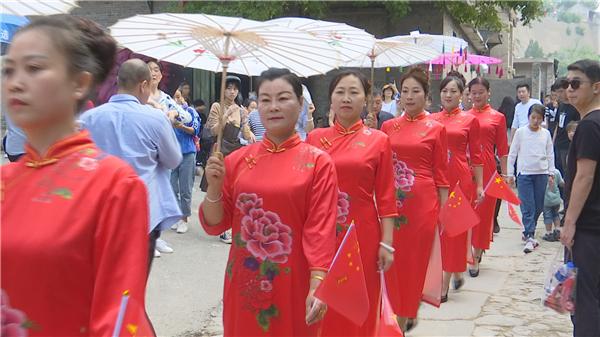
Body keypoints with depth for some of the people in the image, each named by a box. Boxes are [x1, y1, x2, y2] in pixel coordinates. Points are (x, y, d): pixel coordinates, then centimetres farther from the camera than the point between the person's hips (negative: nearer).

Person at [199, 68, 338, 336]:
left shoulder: (318, 162, -6)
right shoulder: (237, 160, 2)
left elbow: (320, 228, -11)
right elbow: (215, 225, 4)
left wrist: (317, 285, -21)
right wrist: (214, 186, -12)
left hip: (292, 284, -3)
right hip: (244, 281, 3)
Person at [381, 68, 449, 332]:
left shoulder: (436, 129, 1)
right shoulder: (388, 126, 9)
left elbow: (440, 174, 1)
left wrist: (444, 210, -2)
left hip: (422, 202, -2)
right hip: (392, 202, 2)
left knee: (416, 257, 4)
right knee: (394, 258, 4)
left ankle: (409, 312, 19)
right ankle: (397, 315, 17)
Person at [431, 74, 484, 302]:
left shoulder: (469, 120, 3)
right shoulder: (431, 119, 9)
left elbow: (475, 156, 5)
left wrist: (479, 185, 2)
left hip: (460, 178, -2)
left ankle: (444, 284, 8)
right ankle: (456, 273, 21)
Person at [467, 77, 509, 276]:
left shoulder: (498, 117, 3)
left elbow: (502, 149, 3)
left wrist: (504, 174, -1)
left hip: (486, 168, -2)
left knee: (483, 211, 2)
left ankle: (477, 256, 10)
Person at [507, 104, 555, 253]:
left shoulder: (546, 133, 7)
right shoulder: (520, 132, 0)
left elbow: (550, 154, 13)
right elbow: (512, 154, 4)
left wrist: (551, 173, 7)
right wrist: (510, 174, 2)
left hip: (541, 174, 3)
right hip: (524, 174, -3)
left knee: (538, 207, 6)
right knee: (527, 207, -7)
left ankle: (528, 232, 23)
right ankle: (529, 237, -8)